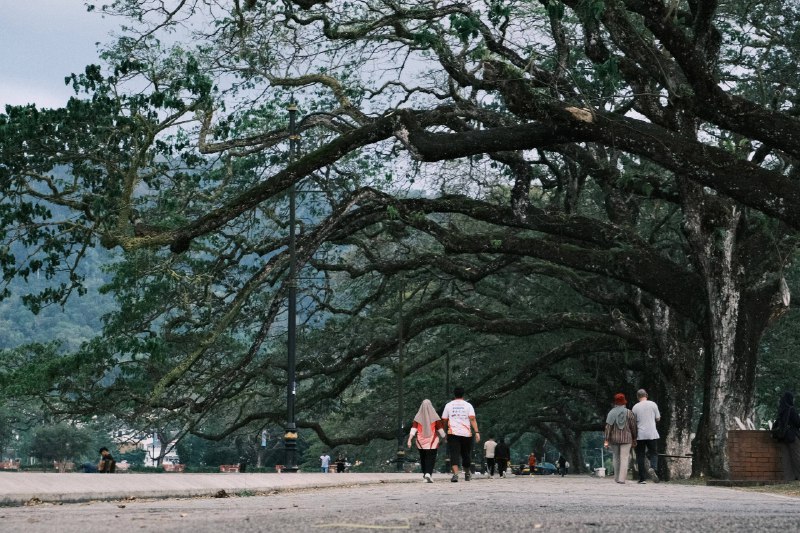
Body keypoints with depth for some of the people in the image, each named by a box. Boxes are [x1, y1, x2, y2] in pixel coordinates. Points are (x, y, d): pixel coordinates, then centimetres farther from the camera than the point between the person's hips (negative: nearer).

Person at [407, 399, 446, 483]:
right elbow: (440, 428, 0)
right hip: (432, 441, -2)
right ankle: (428, 473, -26)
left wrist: (410, 439, -9)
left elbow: (413, 428, -6)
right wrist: (443, 438, 12)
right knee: (431, 458, -6)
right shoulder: (434, 416, -3)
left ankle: (424, 474, 26)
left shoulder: (418, 416, 1)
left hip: (421, 442, 2)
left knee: (423, 458, 17)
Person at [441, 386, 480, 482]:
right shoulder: (468, 405, 5)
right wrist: (477, 432, -9)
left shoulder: (449, 405, 8)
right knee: (466, 455, 15)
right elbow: (472, 419, -6)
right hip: (466, 434, 1)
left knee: (454, 454, -9)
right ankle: (467, 474, 31)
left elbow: (444, 420, 13)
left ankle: (455, 474, -28)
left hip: (453, 433, -1)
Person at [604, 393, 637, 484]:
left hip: (614, 439, 2)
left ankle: (617, 477, 22)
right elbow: (633, 427, 0)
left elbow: (608, 427, -8)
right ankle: (622, 478, -12)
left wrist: (606, 440, -8)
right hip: (626, 438, -2)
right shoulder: (629, 413, -2)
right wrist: (634, 439, 10)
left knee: (616, 458, 15)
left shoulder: (611, 413, -2)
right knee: (624, 458, -3)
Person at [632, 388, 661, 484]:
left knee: (640, 456, 4)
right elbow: (658, 418, 7)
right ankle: (652, 468, -21)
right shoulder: (653, 404, 0)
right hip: (652, 434, 0)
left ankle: (642, 479, 2)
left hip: (640, 435, 0)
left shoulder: (635, 407, 0)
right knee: (653, 453, 9)